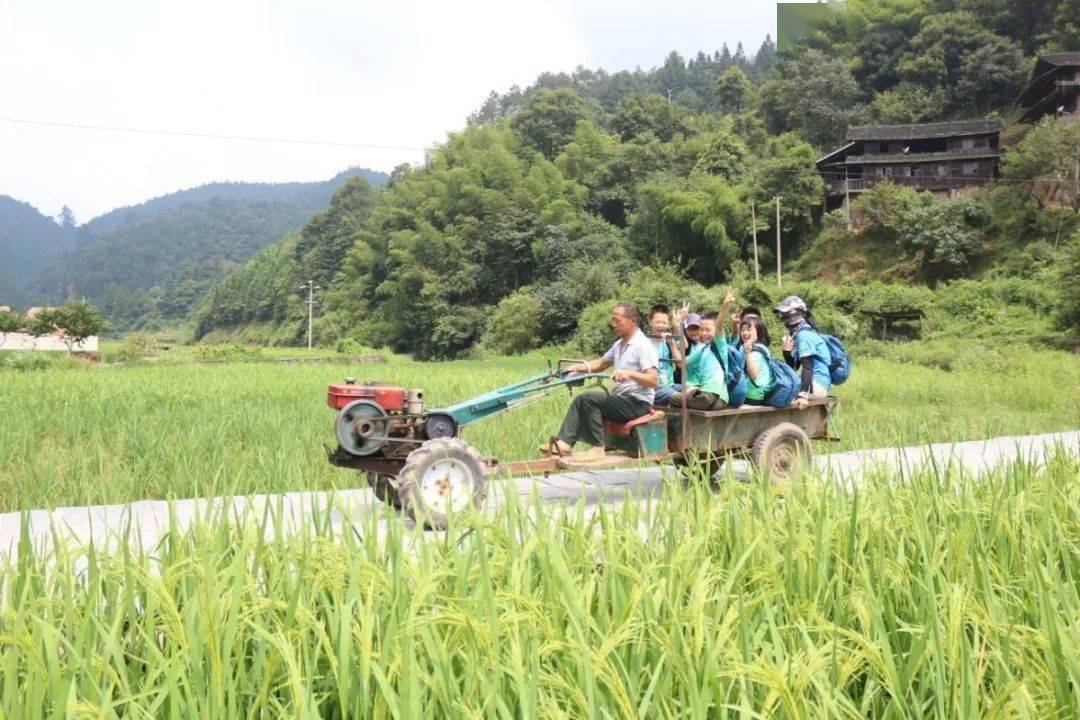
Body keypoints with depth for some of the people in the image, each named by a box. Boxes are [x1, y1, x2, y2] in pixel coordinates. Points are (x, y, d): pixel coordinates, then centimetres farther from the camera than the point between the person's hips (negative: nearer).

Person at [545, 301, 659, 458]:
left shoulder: (643, 345, -12)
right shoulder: (619, 345, 16)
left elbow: (653, 380, -20)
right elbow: (601, 363, 26)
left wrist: (630, 373, -34)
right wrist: (584, 366, 7)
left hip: (638, 402, -9)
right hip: (621, 398, 9)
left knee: (589, 398, -21)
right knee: (580, 401, 1)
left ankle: (597, 448, -21)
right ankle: (564, 443, -12)